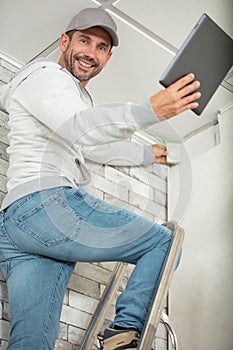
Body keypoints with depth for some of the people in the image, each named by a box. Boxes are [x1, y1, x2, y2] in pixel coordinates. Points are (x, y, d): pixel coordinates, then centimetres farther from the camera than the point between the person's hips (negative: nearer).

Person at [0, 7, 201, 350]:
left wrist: (149, 153, 57)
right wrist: (151, 110, -35)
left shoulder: (78, 96, 34)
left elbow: (95, 147, 49)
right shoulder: (45, 74, 2)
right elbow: (80, 128, -21)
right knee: (165, 242, -1)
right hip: (44, 203, -9)